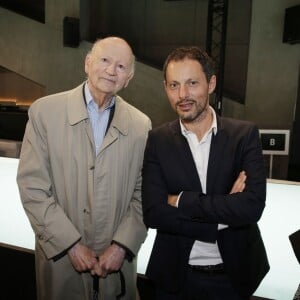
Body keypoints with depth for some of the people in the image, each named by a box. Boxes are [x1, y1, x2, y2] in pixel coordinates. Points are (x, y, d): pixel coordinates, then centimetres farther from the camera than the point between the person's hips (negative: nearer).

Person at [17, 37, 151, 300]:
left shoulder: (141, 125, -2)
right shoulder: (44, 111, -7)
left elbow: (143, 194, 0)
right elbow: (33, 187, -10)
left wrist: (121, 246, -8)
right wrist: (72, 245, -11)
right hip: (61, 259, -1)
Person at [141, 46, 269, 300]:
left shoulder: (245, 134, -9)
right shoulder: (157, 141, -8)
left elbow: (253, 206, -20)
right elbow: (153, 214, -16)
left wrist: (181, 200, -19)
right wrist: (223, 216, -19)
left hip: (234, 274, 1)